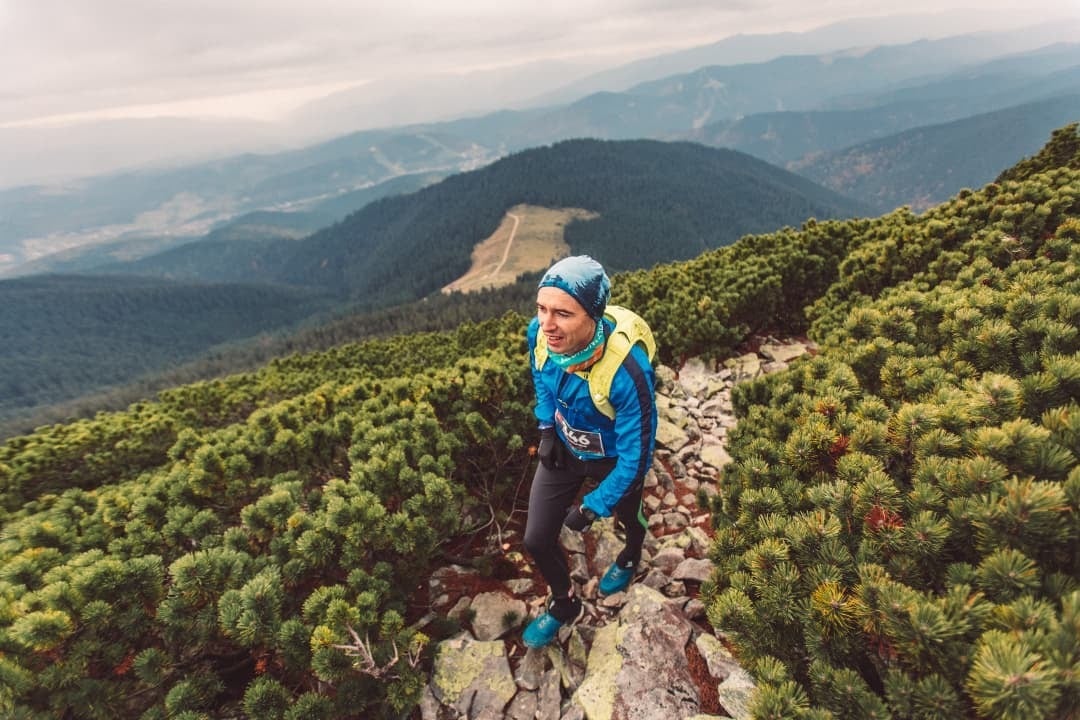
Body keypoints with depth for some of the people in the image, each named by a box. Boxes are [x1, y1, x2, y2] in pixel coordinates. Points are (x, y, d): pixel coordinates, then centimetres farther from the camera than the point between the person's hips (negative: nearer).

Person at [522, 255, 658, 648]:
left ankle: (630, 557, 67)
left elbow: (635, 456, -28)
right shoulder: (540, 333, -26)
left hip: (614, 458, -3)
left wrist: (592, 508, -20)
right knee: (536, 540, 7)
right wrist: (547, 428, -4)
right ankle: (564, 604, 40)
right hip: (564, 446, 4)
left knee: (627, 515, 29)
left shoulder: (628, 372, -42)